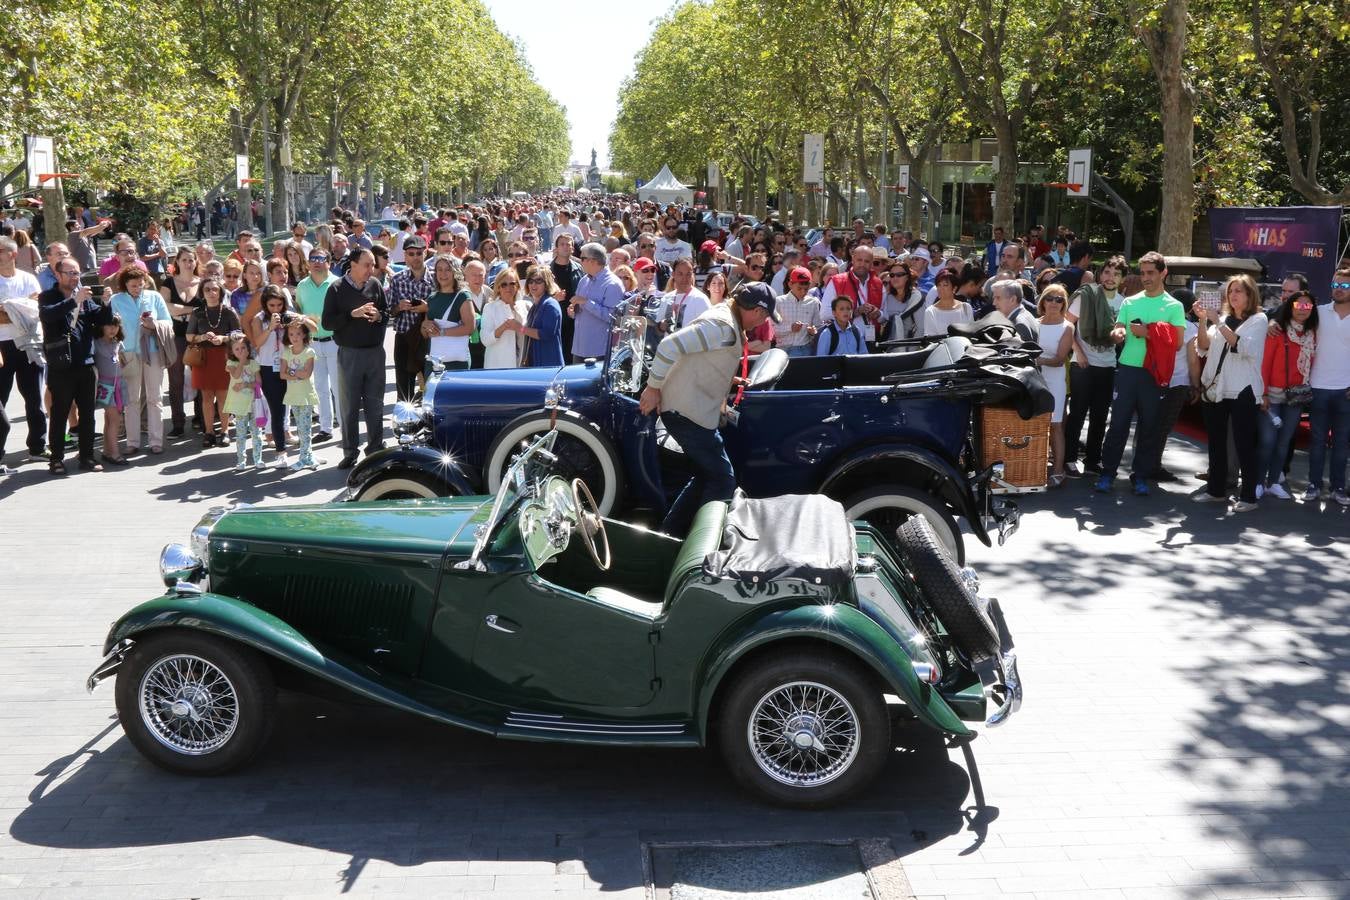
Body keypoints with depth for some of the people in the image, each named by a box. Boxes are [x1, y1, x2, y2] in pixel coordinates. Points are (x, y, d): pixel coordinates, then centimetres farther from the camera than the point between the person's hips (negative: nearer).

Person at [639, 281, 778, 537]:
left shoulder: (727, 318, 11)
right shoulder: (722, 326, -20)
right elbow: (670, 346, -26)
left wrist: (728, 379, 15)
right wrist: (653, 388, -21)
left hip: (691, 410, 10)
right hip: (687, 412, -10)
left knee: (707, 476, 17)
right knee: (723, 481, -5)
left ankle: (670, 533, 22)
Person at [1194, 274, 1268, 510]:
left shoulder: (1258, 319, 0)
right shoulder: (1221, 317, 14)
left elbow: (1244, 347, -16)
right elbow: (1204, 348, 6)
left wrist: (1219, 323, -20)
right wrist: (1203, 321, -8)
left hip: (1242, 391, -5)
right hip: (1215, 388, 5)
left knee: (1244, 444, -4)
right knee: (1216, 443, 11)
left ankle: (1248, 496, -2)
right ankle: (1216, 489, 20)